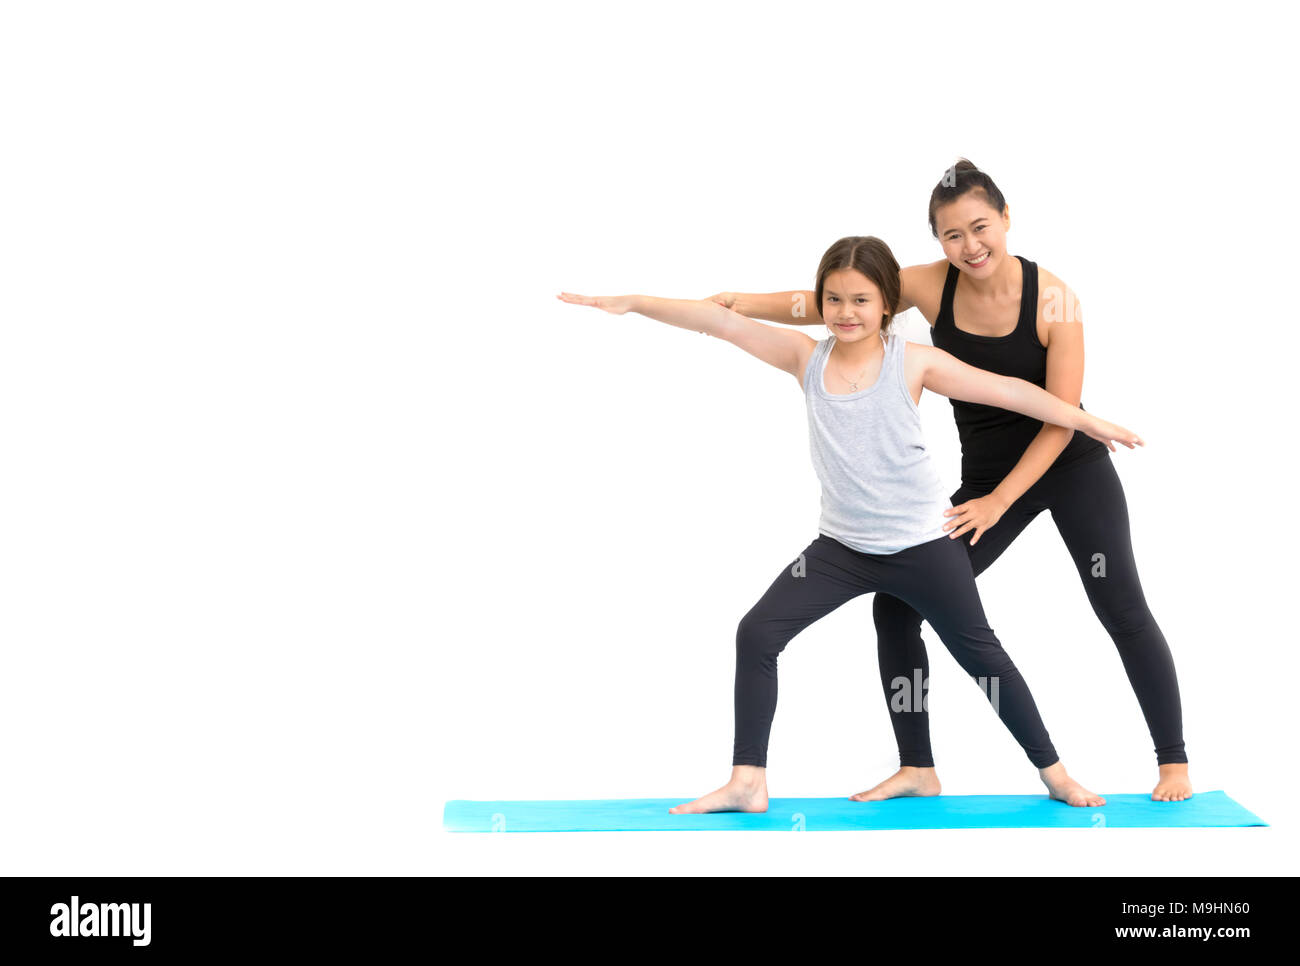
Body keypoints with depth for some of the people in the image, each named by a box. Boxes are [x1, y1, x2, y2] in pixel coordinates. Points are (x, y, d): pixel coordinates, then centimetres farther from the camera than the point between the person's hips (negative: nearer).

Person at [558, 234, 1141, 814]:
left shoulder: (913, 362, -8)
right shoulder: (807, 358, -2)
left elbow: (1006, 391, -4)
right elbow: (723, 321, -7)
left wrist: (1088, 422, -2)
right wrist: (634, 303, -12)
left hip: (922, 545, -3)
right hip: (842, 546, 3)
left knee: (979, 654, 8)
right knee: (757, 633, -8)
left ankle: (1054, 773, 25)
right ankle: (748, 783, -1)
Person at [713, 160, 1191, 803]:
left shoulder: (1052, 299, -19)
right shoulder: (931, 286, -11)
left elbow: (1062, 416, -17)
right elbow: (826, 304, -14)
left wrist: (1000, 501, -20)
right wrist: (738, 303, -27)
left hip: (1071, 467, -3)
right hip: (984, 477, 4)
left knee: (1123, 611, -1)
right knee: (895, 605, -5)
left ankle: (1173, 761, 18)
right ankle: (917, 769, 6)